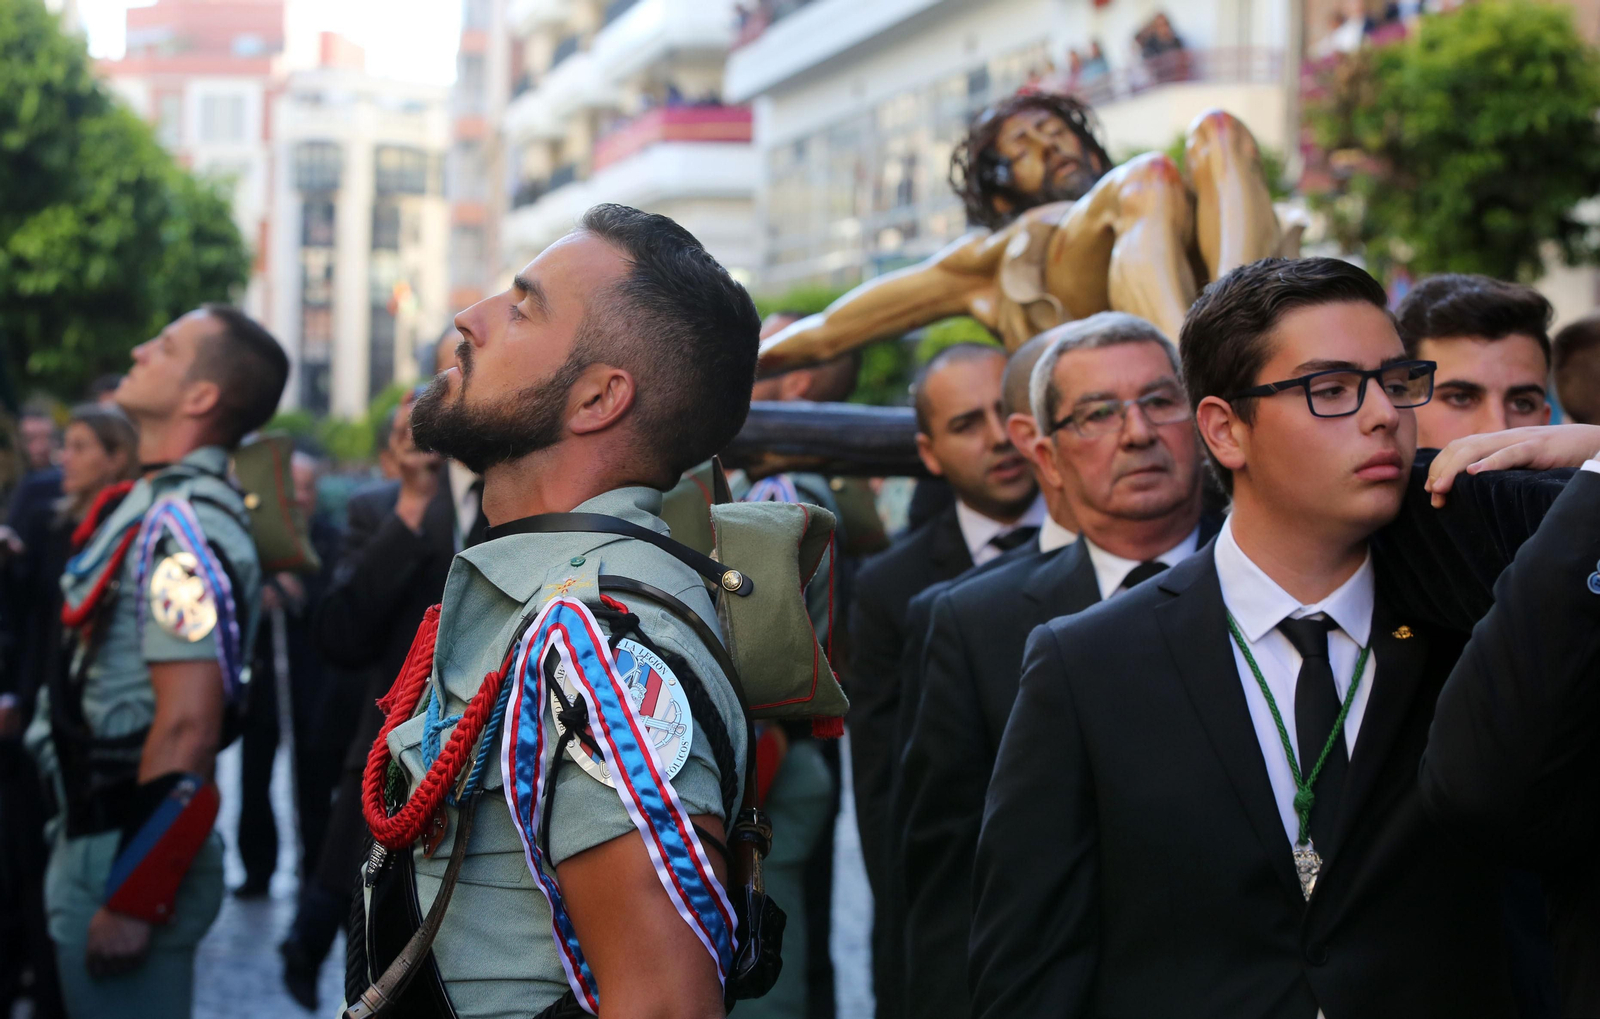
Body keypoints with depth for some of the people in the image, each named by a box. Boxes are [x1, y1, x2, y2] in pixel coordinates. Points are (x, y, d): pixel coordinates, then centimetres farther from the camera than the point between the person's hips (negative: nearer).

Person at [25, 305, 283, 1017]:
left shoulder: (180, 525, -20)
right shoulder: (155, 507, 11)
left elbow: (187, 728, -25)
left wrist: (132, 900, -22)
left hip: (127, 853, -10)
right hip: (98, 835, 10)